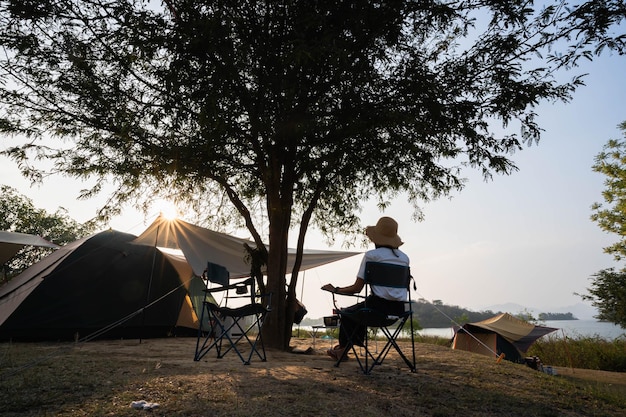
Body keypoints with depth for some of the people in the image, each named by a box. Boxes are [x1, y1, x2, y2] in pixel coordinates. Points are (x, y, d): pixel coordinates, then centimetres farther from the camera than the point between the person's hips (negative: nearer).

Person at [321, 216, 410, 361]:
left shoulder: (371, 255, -7)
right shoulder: (404, 257, 8)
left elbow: (357, 288, -7)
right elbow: (406, 288, 15)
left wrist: (335, 289, 8)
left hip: (379, 306, -6)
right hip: (399, 309, 7)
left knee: (346, 313, 23)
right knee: (361, 309, 32)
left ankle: (342, 349, 39)